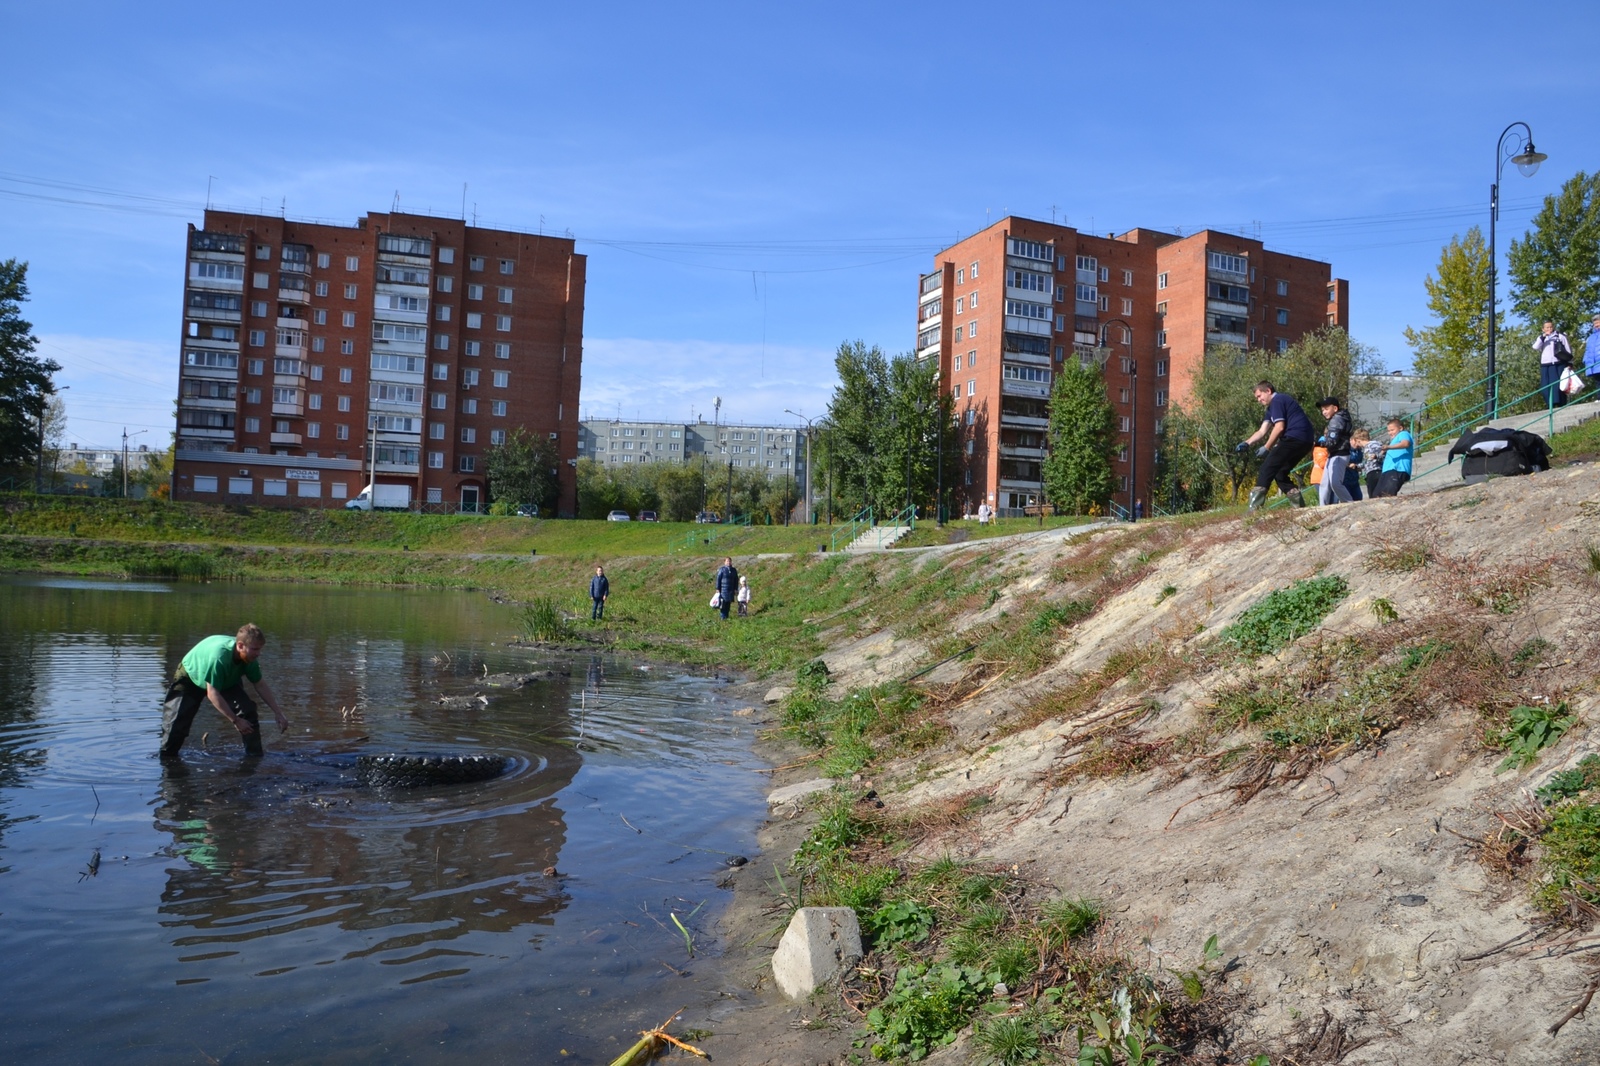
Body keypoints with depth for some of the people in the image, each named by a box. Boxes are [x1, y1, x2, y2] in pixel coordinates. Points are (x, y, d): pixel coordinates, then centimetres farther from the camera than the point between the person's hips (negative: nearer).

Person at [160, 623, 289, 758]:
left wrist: (278, 712, -12)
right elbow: (212, 693, -40)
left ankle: (255, 755, -7)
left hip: (226, 681, 5)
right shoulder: (218, 656, -45)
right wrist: (235, 720, -37)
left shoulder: (249, 657, -24)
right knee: (177, 719, -12)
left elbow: (260, 685, -10)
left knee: (248, 711, -14)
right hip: (190, 678, -5)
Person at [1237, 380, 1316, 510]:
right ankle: (1301, 507, 10)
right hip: (1305, 441, 10)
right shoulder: (1272, 407, 26)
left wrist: (1266, 447, -9)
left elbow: (1279, 427, -13)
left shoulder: (1277, 400, -4)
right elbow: (1262, 431, 18)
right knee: (1280, 473, 16)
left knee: (1267, 470, -11)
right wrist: (1247, 442, 3)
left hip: (1294, 438, -10)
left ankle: (1253, 510, -18)